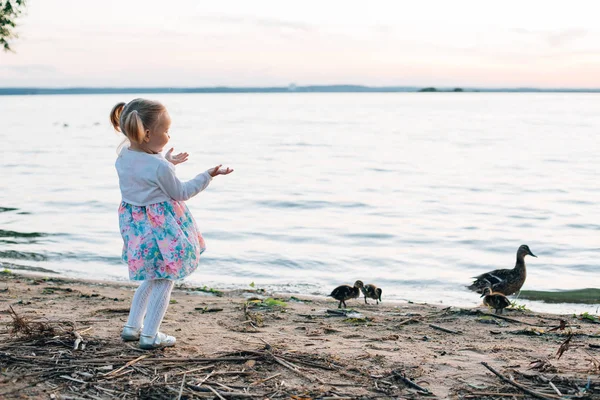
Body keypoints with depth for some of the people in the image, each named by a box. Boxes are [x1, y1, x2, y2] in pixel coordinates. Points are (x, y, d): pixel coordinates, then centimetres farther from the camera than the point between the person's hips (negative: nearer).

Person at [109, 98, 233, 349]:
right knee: (164, 281, 6)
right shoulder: (159, 166, -24)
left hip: (135, 223, 8)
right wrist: (208, 176, -3)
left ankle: (132, 326, 28)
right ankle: (149, 336, 9)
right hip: (161, 226, -8)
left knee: (152, 278, 24)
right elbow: (180, 193, -10)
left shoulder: (123, 155, -1)